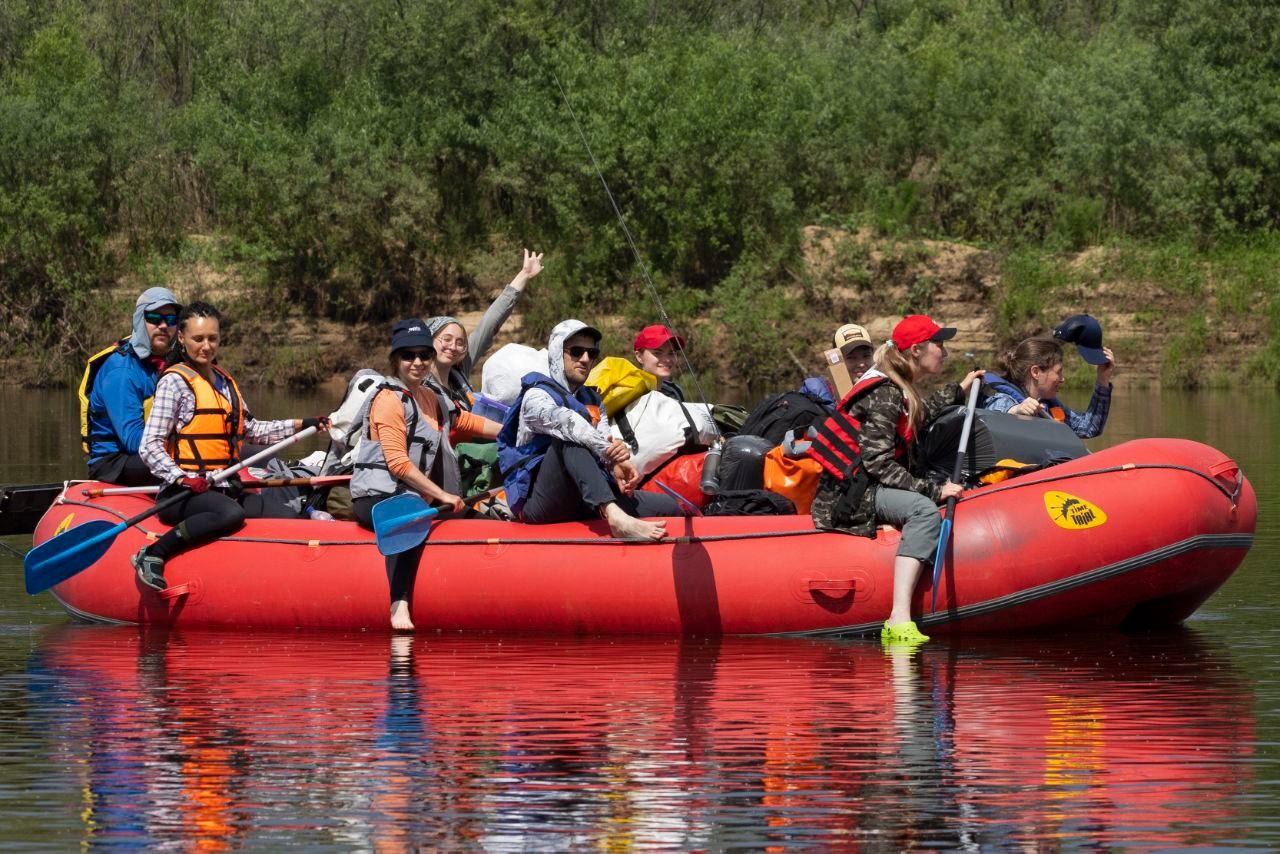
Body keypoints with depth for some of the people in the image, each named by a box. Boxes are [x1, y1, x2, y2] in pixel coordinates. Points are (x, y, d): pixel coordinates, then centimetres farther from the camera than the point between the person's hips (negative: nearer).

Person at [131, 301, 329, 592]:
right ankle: (152, 556, -31)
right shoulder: (175, 382, -5)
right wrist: (182, 478, -26)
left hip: (224, 489, 8)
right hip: (184, 492, -8)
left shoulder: (225, 382, 19)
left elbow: (250, 430, 32)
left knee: (288, 518, -9)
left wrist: (300, 425, 25)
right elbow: (150, 446, -12)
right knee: (231, 514, -38)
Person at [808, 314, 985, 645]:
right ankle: (899, 619, -44)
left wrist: (958, 390, 49)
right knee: (924, 510, -31)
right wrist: (933, 491, -24)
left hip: (867, 490, 11)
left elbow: (921, 413, 39)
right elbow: (878, 463, -24)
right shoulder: (885, 395, -17)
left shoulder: (902, 390, 13)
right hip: (847, 495, -11)